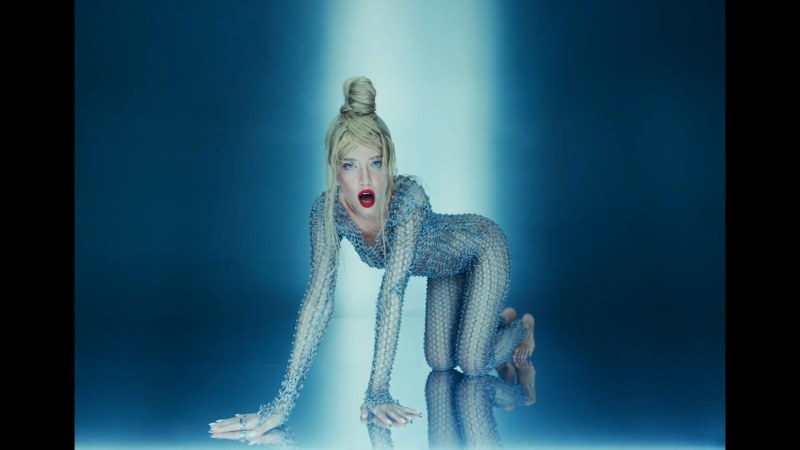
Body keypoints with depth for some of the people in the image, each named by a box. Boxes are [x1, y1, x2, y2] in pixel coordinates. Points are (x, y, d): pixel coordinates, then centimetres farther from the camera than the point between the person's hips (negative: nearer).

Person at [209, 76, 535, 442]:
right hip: (445, 267, 5)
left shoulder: (408, 197, -43)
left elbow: (392, 290, -47)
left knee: (472, 365, -7)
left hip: (482, 249, -4)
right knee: (440, 363, 9)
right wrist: (283, 403, -40)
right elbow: (319, 296, -34)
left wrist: (377, 391, -49)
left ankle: (522, 325, 26)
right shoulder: (327, 210, -30)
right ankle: (497, 318, 39)